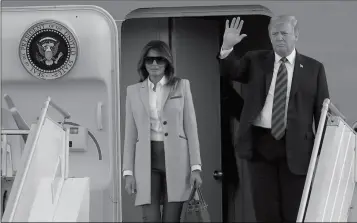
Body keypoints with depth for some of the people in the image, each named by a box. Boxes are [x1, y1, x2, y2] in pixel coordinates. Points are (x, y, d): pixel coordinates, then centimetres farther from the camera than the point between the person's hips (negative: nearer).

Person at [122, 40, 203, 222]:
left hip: (176, 159, 0)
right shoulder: (133, 91, 9)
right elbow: (130, 133, 9)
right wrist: (128, 171, 2)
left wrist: (196, 167, -3)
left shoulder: (181, 86, 6)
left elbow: (190, 126, 4)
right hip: (147, 161, 1)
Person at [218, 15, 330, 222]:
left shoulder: (314, 68, 2)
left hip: (295, 146, -2)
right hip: (260, 143, 2)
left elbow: (323, 110, 2)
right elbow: (232, 71, -6)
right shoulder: (256, 60, 8)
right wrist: (227, 47, -25)